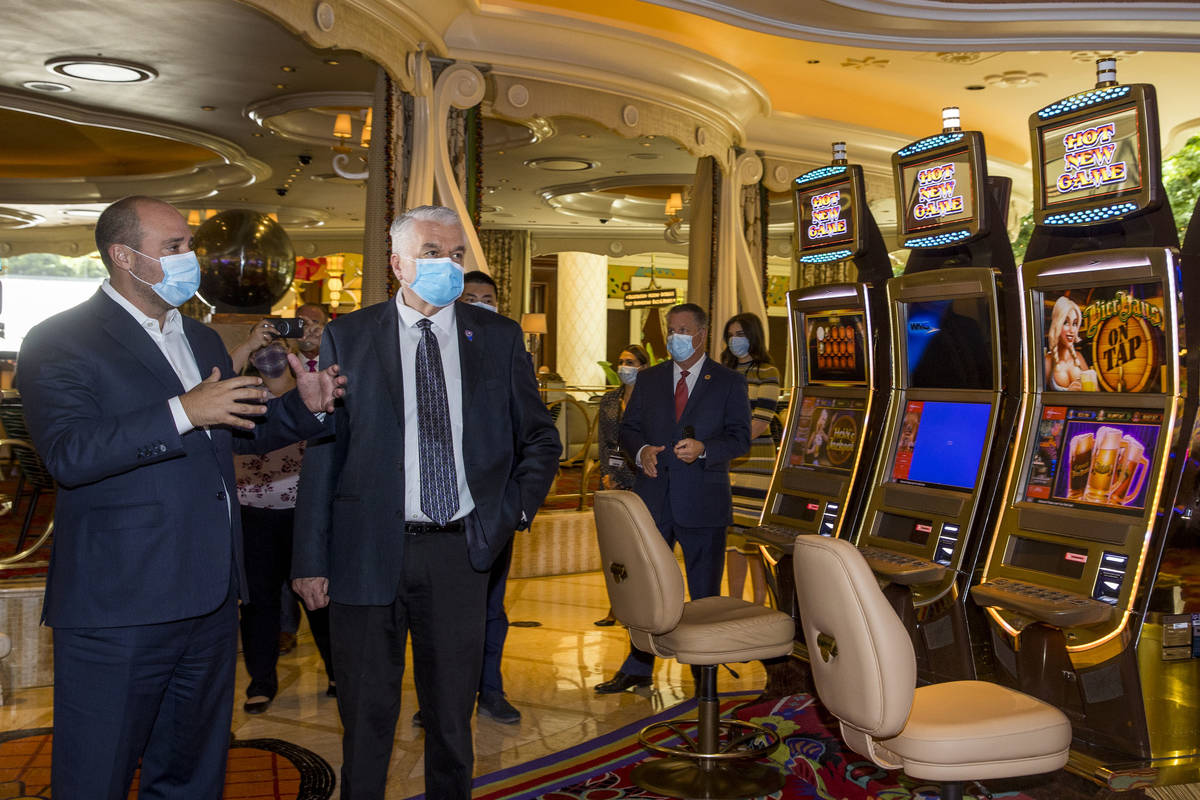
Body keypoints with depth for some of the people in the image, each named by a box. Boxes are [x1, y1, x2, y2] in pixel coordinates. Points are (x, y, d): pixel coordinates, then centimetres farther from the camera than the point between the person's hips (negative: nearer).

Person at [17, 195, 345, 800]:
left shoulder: (203, 341, 17)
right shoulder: (60, 343, -8)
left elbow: (242, 430, 25)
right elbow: (67, 454, -22)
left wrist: (304, 406, 7)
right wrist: (182, 412, -28)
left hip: (210, 599, 7)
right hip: (118, 606, -7)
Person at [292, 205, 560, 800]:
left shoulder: (499, 337, 6)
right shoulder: (347, 337, 1)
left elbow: (541, 439, 13)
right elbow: (322, 451, -2)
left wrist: (514, 510, -2)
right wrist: (311, 559, -6)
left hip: (459, 550, 2)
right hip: (368, 552, -1)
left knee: (451, 714, 14)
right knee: (366, 715, 11)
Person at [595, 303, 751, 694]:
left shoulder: (728, 382, 2)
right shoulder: (649, 379, 11)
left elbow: (740, 438, -3)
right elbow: (628, 428, 11)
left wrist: (703, 449, -20)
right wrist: (641, 451, -10)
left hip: (703, 503, -3)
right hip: (654, 498, 3)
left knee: (704, 593, 6)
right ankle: (638, 667, 22)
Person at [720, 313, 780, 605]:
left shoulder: (766, 373, -3)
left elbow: (759, 423, -11)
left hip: (754, 463, -6)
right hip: (726, 464, 6)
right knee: (732, 533, 7)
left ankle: (759, 604, 2)